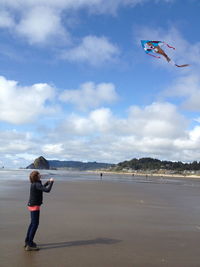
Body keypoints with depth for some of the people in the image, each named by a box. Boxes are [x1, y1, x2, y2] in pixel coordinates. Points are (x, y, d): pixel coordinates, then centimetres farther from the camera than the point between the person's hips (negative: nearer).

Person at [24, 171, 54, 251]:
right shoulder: (37, 184, -21)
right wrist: (51, 182, -15)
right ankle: (30, 245, -3)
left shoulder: (34, 183, 8)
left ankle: (27, 241, 27)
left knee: (32, 223, 18)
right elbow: (47, 190, -30)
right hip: (35, 206, -10)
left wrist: (48, 182, 20)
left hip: (32, 205, 10)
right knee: (35, 224, -6)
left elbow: (41, 188, 27)